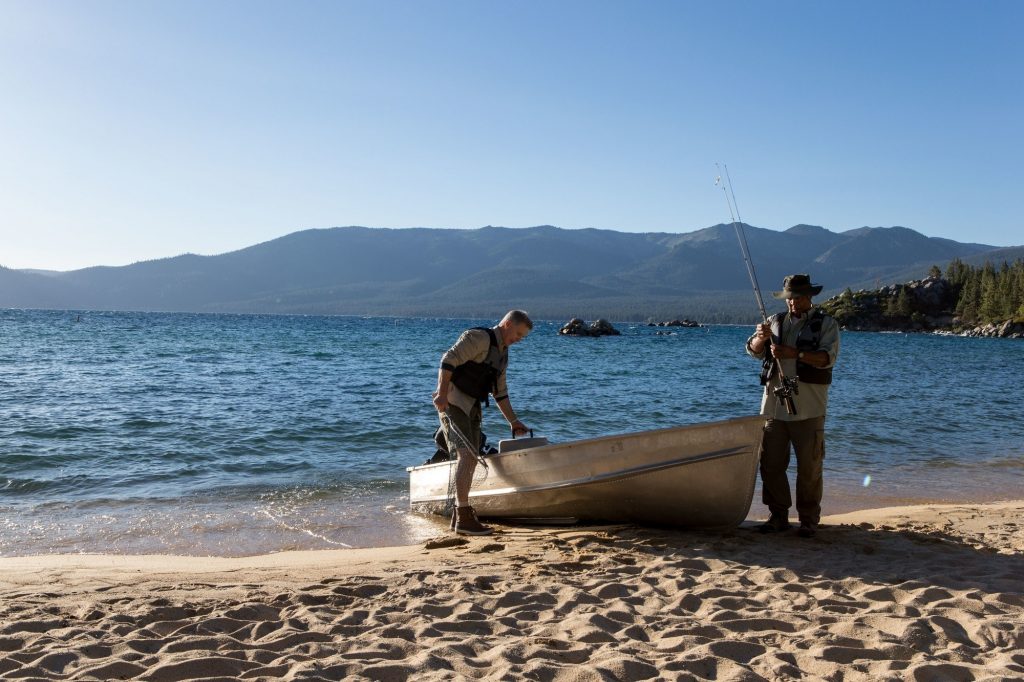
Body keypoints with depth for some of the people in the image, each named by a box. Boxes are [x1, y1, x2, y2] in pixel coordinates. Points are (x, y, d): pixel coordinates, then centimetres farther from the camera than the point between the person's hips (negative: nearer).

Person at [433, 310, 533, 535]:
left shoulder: (502, 353, 18)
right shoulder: (479, 337, -11)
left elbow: (499, 391, 24)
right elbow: (449, 360, -21)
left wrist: (513, 421, 21)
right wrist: (442, 393, -31)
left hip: (471, 407, 10)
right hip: (453, 401, -10)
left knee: (470, 460, 9)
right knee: (467, 455, -17)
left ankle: (458, 515, 17)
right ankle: (464, 518, -16)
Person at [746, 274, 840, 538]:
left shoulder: (826, 324, 3)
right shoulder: (776, 321, 14)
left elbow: (828, 357, -12)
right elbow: (753, 351, 5)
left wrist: (794, 353, -27)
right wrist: (761, 337, -18)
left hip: (808, 409, -4)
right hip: (774, 406, 4)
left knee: (809, 468, 0)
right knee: (771, 464, 5)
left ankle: (809, 519, 10)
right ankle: (778, 515, 16)